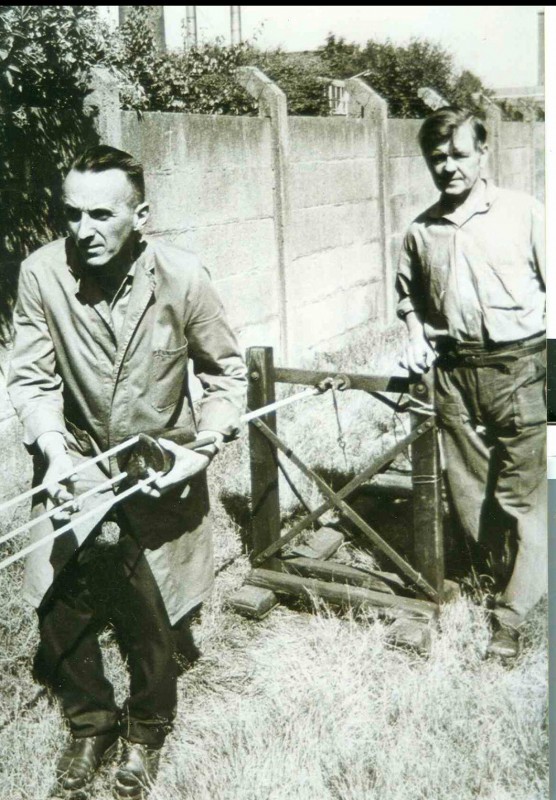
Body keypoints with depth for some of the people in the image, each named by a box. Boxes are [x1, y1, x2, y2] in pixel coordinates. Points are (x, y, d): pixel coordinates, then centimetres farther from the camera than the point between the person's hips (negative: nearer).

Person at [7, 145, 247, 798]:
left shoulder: (182, 277, -16)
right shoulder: (42, 273, -14)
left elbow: (225, 373, -3)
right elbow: (32, 378, -6)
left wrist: (206, 445, -17)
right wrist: (53, 448, -22)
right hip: (76, 466, 1)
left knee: (151, 620, 4)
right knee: (60, 610, 2)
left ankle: (146, 731, 36)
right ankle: (91, 723, 33)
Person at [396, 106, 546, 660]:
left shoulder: (522, 212, -1)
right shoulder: (420, 231, 10)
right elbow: (409, 293, 26)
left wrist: (546, 355, -6)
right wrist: (416, 334, 8)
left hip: (517, 368, -4)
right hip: (454, 372, 4)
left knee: (520, 495, -1)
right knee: (468, 492, 10)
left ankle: (513, 614, 11)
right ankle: (509, 576, 33)